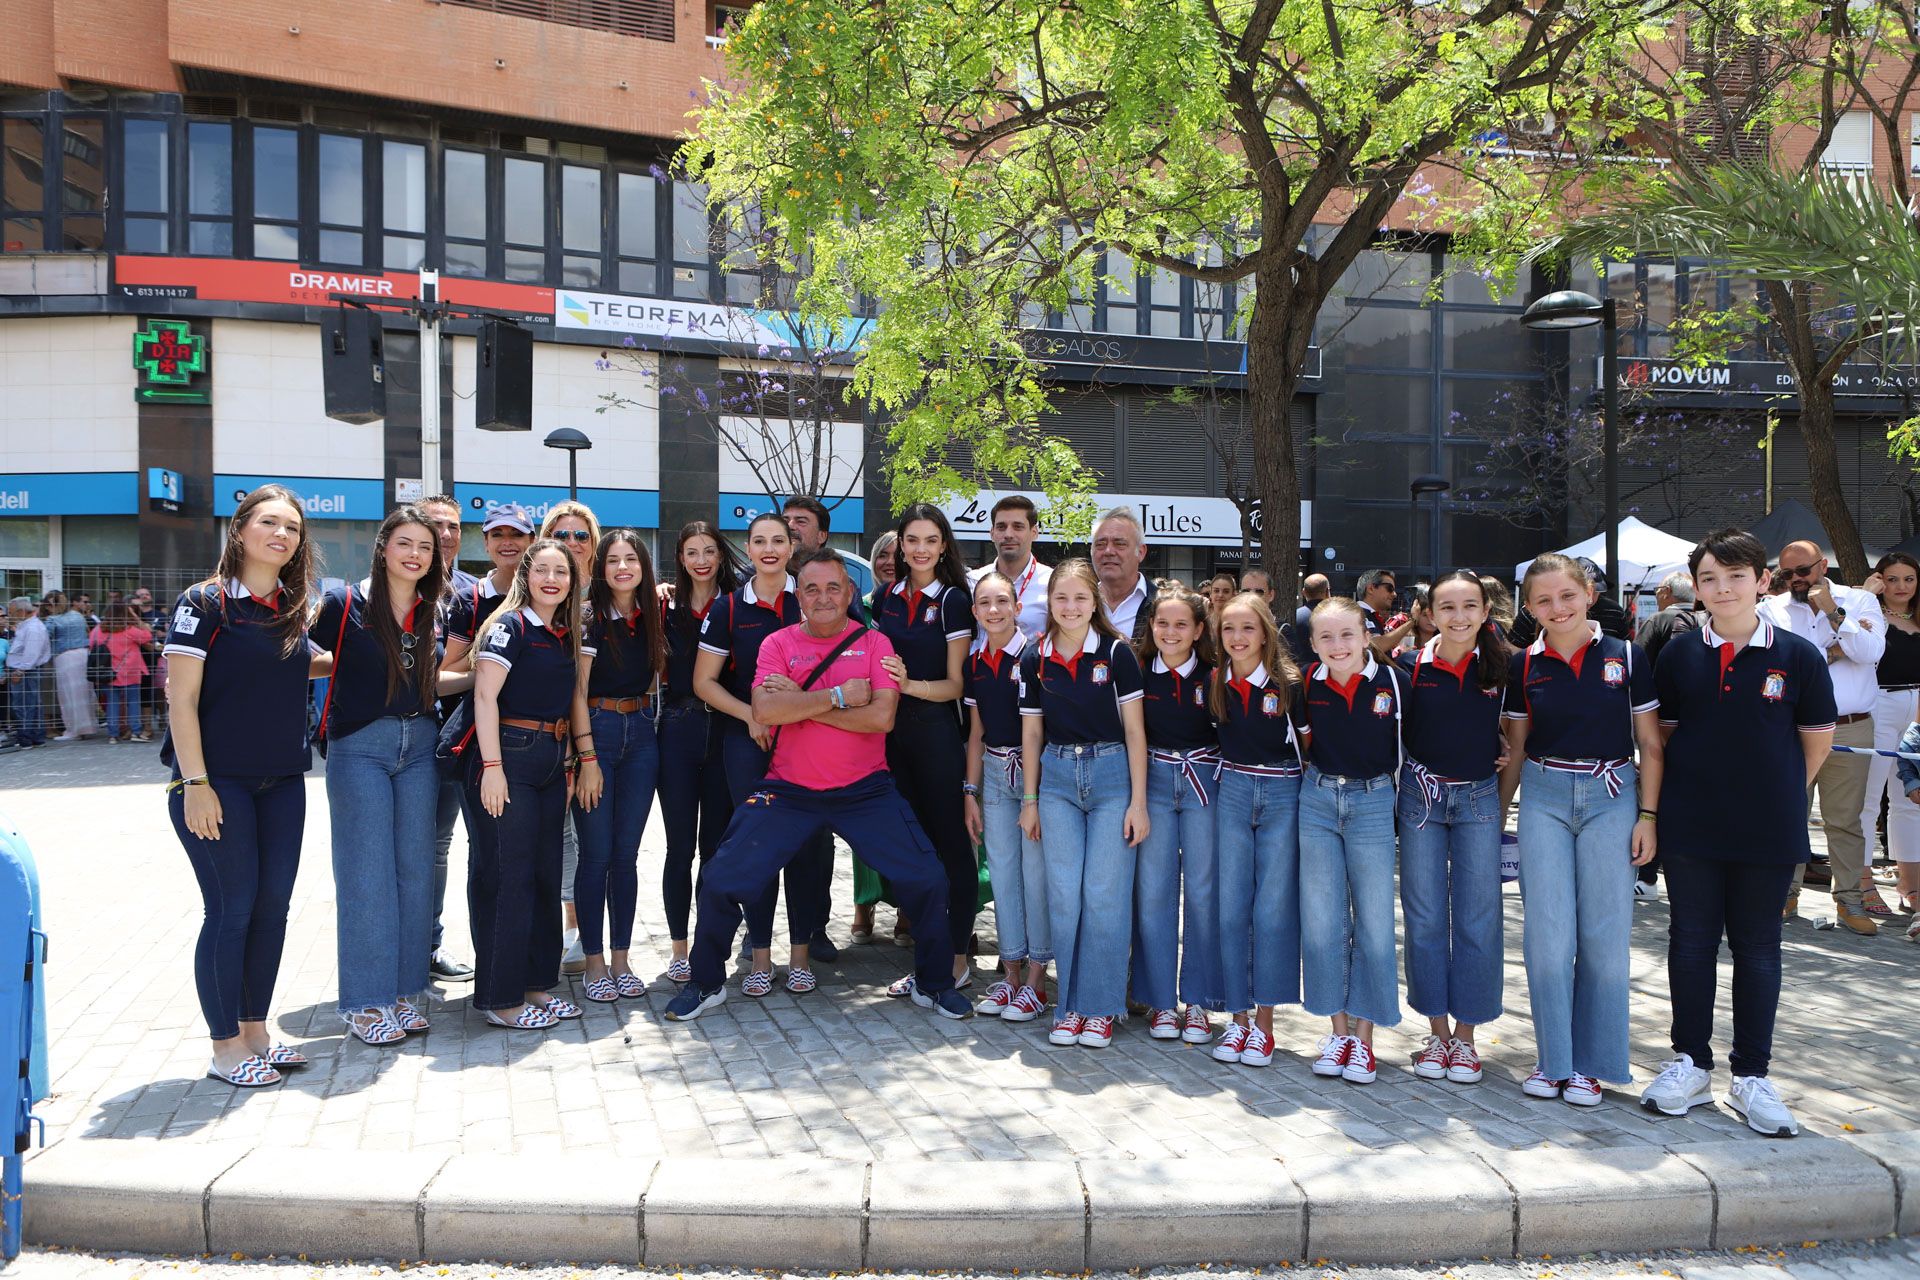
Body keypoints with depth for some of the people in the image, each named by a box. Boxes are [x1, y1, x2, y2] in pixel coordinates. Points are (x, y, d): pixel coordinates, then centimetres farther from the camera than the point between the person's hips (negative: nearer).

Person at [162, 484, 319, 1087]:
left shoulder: (293, 608, 8)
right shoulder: (204, 602, -9)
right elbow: (181, 698, -12)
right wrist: (195, 783, -16)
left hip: (283, 783, 6)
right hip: (220, 782, -6)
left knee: (273, 906, 10)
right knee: (231, 911, -1)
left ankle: (255, 1033, 23)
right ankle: (225, 1049, 12)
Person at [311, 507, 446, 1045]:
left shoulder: (431, 612, 8)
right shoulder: (345, 605, -6)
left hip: (419, 745, 5)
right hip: (360, 747, -5)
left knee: (415, 867, 6)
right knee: (367, 870, -3)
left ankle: (407, 990, 17)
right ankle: (366, 1001, 7)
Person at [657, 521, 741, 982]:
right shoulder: (667, 606, 8)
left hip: (723, 731, 0)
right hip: (678, 731, 1)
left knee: (716, 845, 6)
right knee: (680, 846, 2)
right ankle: (678, 948, 13)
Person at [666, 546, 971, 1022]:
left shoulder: (874, 643, 0)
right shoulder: (778, 643, 1)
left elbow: (881, 716, -15)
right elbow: (765, 710, -17)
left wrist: (801, 702, -15)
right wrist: (838, 696, -16)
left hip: (865, 791, 0)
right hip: (788, 791, 0)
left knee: (927, 881, -6)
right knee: (721, 882, -5)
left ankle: (933, 984, 18)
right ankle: (707, 984, 19)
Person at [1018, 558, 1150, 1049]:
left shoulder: (1116, 652, -4)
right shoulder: (1035, 659, 4)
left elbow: (1134, 728, -3)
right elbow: (1031, 733, 10)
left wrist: (1138, 801, -6)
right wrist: (1030, 800, 9)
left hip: (1112, 774, -2)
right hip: (1057, 777, 3)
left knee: (1105, 893, -4)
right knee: (1063, 895, 1)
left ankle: (1101, 1008, 9)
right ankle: (1070, 1005, 14)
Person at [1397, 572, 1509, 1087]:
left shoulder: (1501, 665, -3)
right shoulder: (1411, 666, -4)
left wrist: (1508, 754, 0)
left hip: (1479, 798, 0)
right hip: (1421, 794, 0)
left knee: (1478, 919, 2)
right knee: (1424, 918, 5)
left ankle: (1466, 1034, 15)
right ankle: (1437, 1030, 18)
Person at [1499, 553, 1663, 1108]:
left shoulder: (1625, 657, -1)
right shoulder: (1523, 666, 3)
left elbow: (1650, 744, 3)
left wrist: (1648, 816, -3)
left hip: (1611, 797, -1)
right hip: (1544, 797, 1)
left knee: (1605, 935, 2)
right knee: (1549, 934, 0)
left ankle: (1591, 1063, 15)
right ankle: (1554, 1059, 14)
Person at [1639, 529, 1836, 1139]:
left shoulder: (1797, 656, -5)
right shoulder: (1679, 654, 0)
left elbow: (1818, 739, 5)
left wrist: (1776, 794, 9)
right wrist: (1699, 783, 7)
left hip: (1768, 833, -1)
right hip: (1690, 828, 1)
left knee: (1758, 950, 9)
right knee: (1691, 943, 9)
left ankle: (1751, 1076, 21)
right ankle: (1691, 1063, 22)